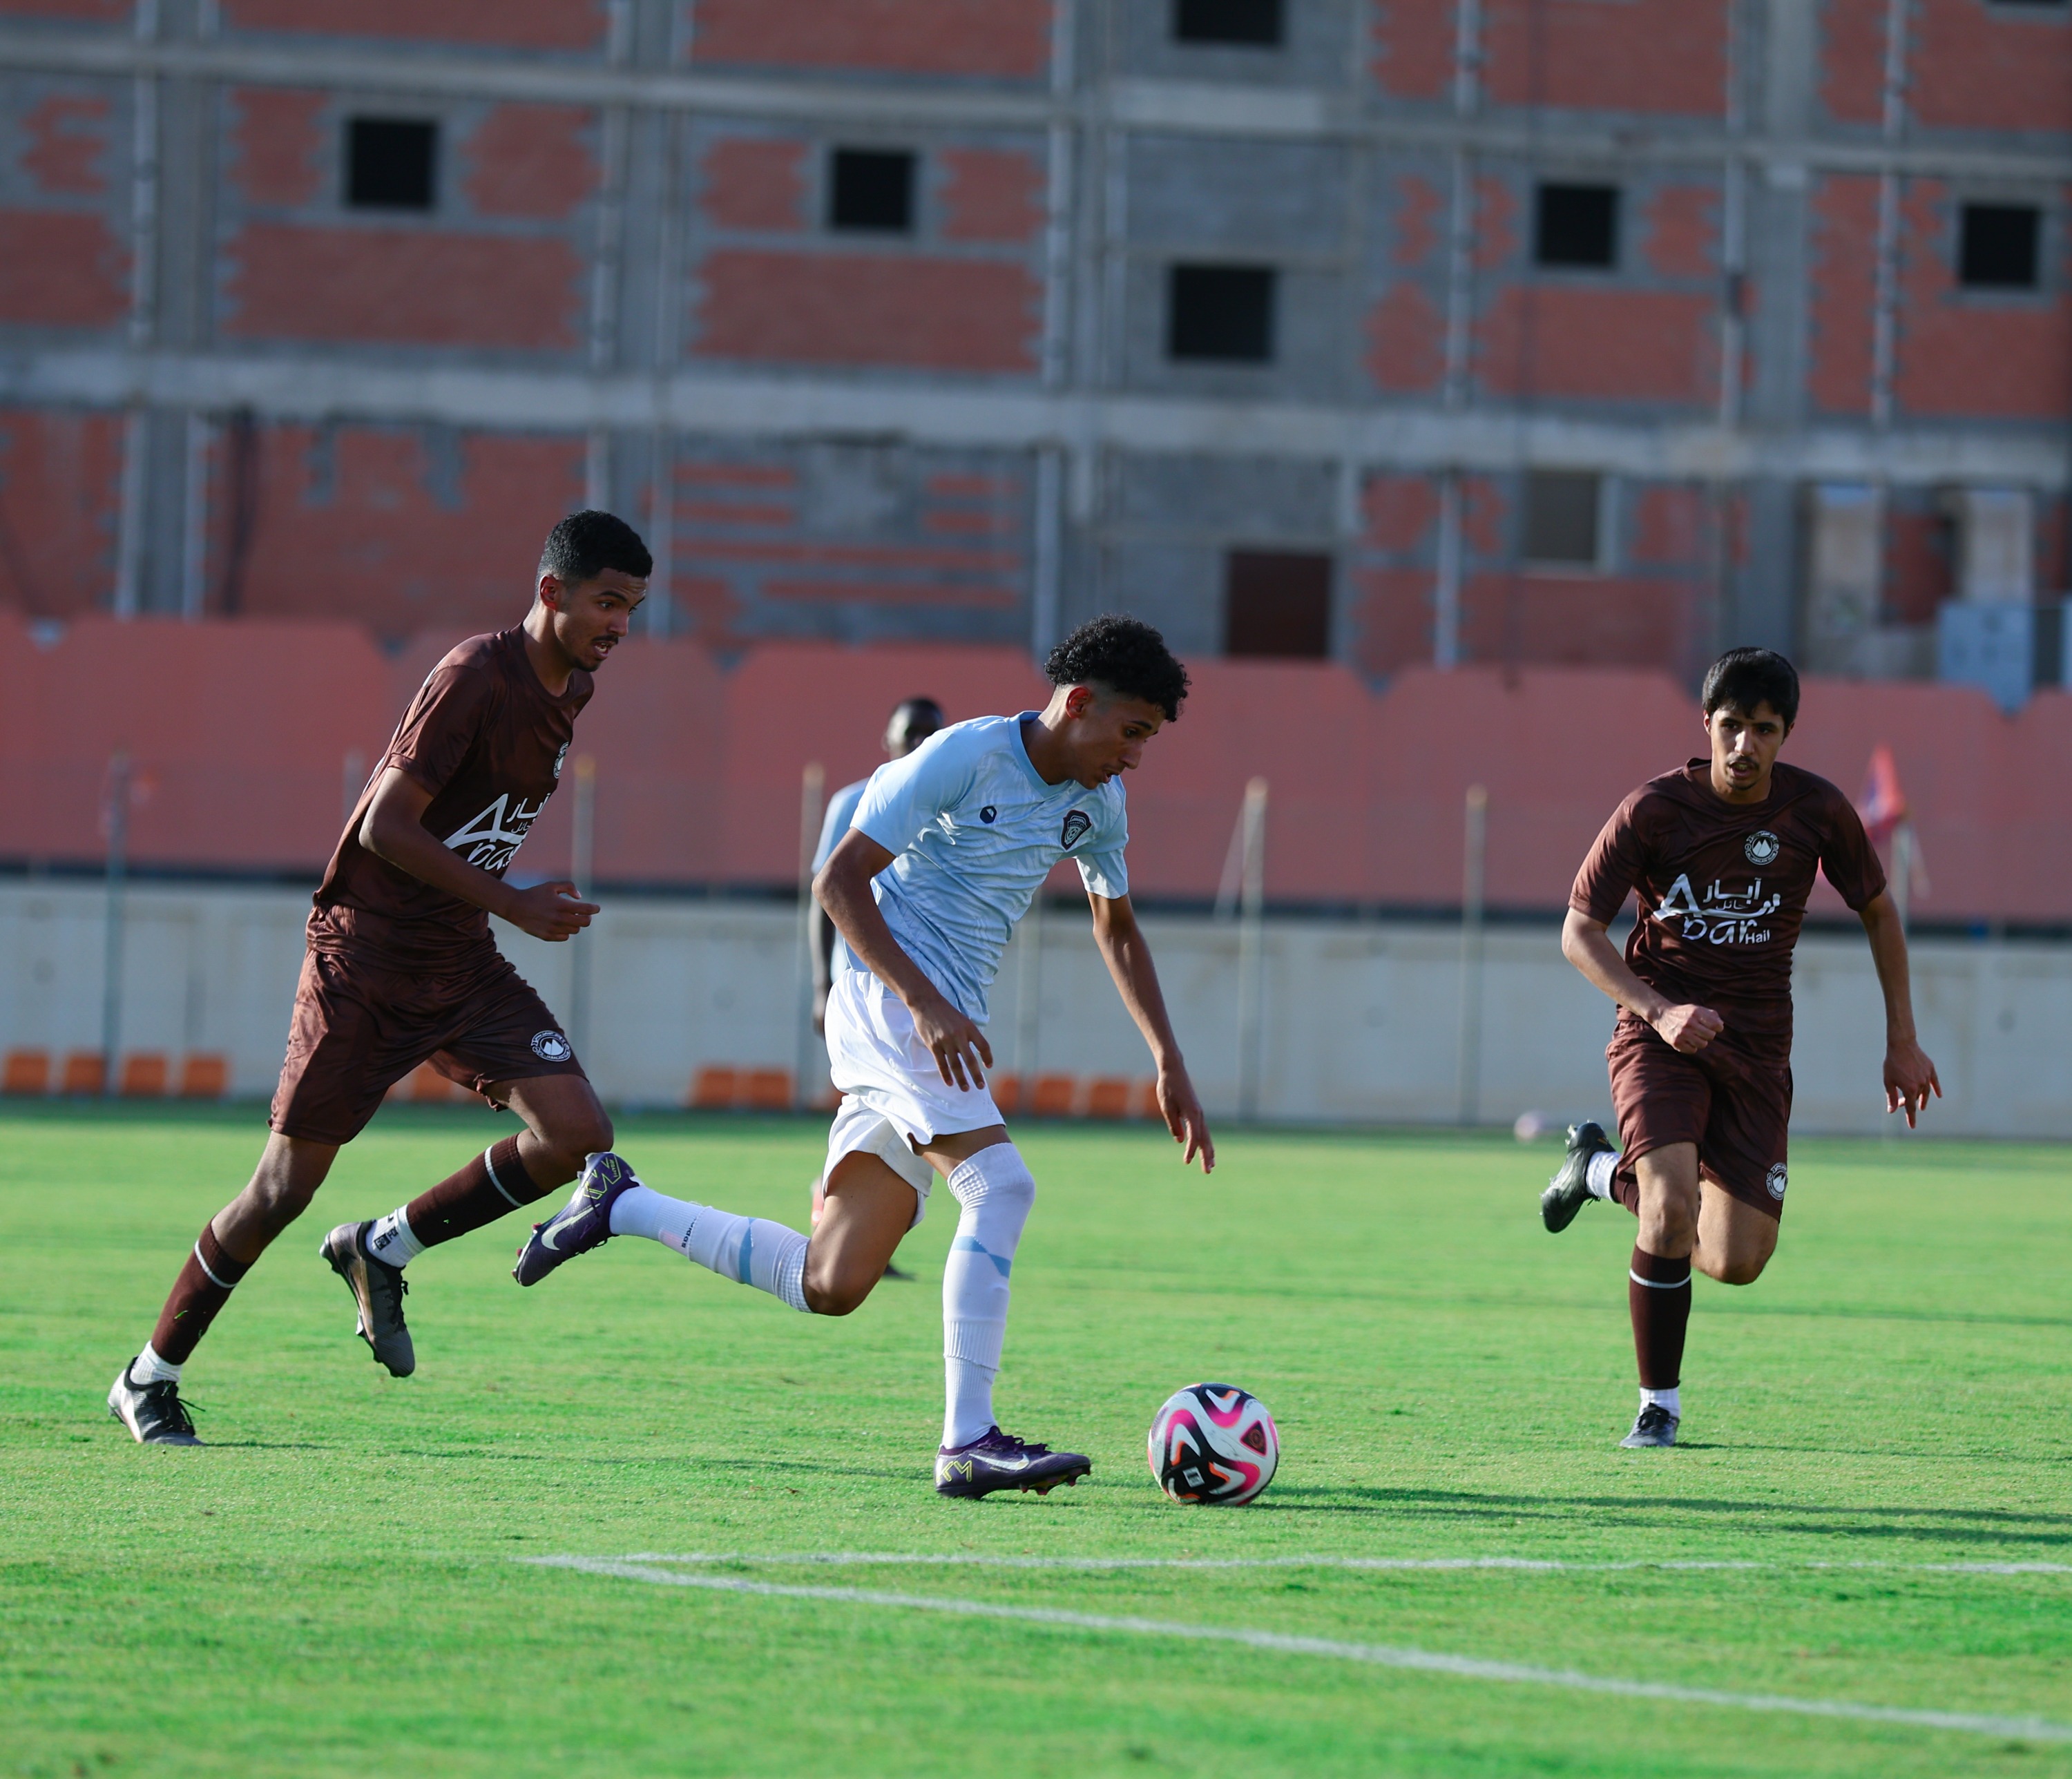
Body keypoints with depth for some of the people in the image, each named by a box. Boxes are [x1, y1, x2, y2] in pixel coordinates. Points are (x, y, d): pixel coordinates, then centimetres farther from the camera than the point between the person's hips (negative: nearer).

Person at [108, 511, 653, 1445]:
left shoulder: (567, 690, 7)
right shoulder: (474, 677, -19)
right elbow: (386, 828, -23)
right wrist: (513, 904, -22)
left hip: (462, 965, 7)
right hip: (365, 957, -7)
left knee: (577, 1133, -11)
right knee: (287, 1186, -3)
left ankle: (382, 1251, 8)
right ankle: (148, 1379, 13)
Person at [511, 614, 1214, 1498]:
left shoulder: (1095, 801, 12)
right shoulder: (966, 756, -12)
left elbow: (1116, 928, 29)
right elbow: (839, 880, -15)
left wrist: (1169, 1064, 20)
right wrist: (928, 1005, -24)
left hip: (943, 1021, 8)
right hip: (888, 1001, -8)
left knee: (828, 1286, 4)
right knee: (1000, 1184, -27)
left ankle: (620, 1208, 21)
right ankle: (968, 1443, -29)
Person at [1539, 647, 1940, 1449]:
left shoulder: (1817, 811, -5)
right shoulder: (1654, 809, -12)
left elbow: (1878, 910, 12)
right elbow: (1579, 931, -7)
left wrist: (1902, 1042, 9)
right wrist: (1660, 1012, -22)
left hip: (1756, 1045, 3)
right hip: (1660, 1038, -3)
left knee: (1736, 1261, -5)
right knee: (1672, 1212, -26)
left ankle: (1605, 1171, 24)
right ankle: (1659, 1403, -5)